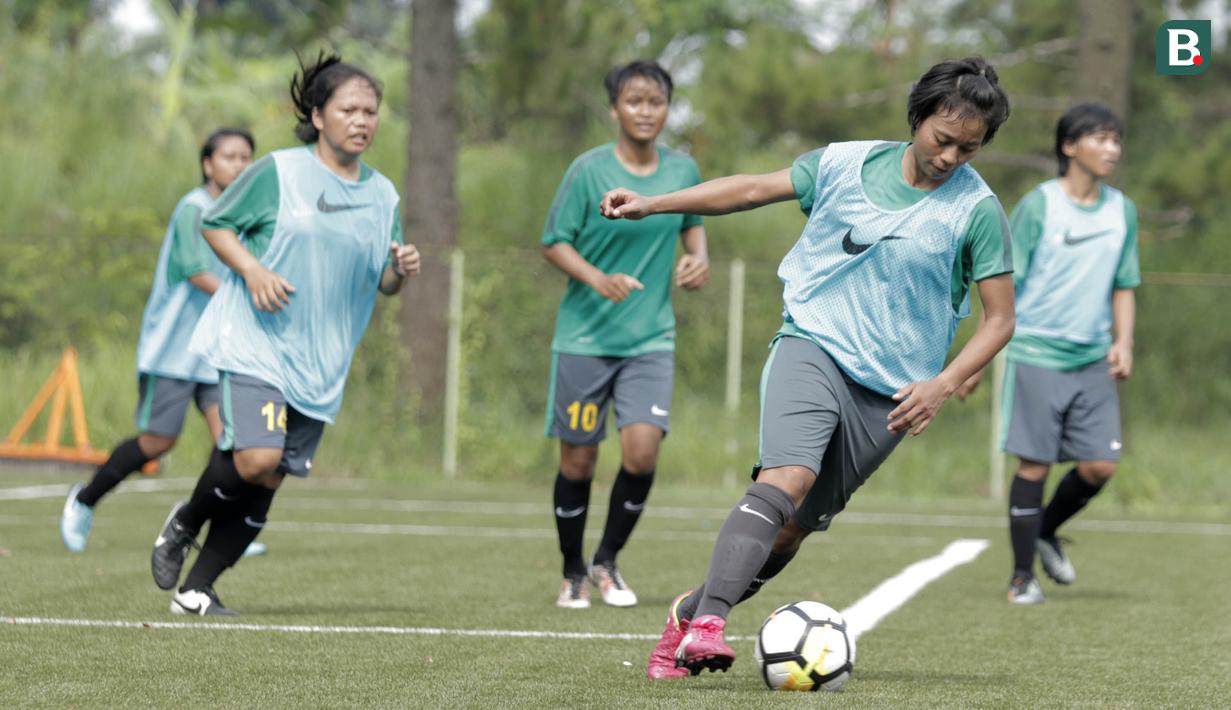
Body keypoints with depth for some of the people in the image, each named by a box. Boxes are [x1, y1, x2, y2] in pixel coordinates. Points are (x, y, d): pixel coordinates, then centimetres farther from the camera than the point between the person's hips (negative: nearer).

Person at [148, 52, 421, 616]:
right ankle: (185, 522, 8)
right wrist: (252, 269, -14)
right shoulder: (278, 172, -3)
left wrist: (400, 271, -5)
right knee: (256, 458, -22)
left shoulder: (382, 195, 11)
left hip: (320, 363, 5)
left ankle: (196, 589, 16)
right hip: (255, 343, -5)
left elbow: (382, 283, 18)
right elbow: (215, 224, 3)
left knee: (266, 484, 3)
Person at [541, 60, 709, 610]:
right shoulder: (588, 170, -8)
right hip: (584, 337, -2)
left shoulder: (683, 169, 3)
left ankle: (608, 562, 10)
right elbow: (554, 243, -5)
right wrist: (598, 278, -21)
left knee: (642, 449, -13)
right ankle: (573, 574, 24)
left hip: (651, 338, 2)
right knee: (578, 461, 3)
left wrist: (699, 256, 1)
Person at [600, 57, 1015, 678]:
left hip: (891, 390, 1)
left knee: (796, 528, 2)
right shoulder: (845, 164, 3)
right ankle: (707, 625, -36)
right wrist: (651, 205, 7)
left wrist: (944, 384, -14)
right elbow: (753, 189, 12)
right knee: (786, 480, -27)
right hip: (813, 346, -1)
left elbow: (999, 318, 0)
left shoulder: (976, 210, -3)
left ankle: (691, 610, 23)